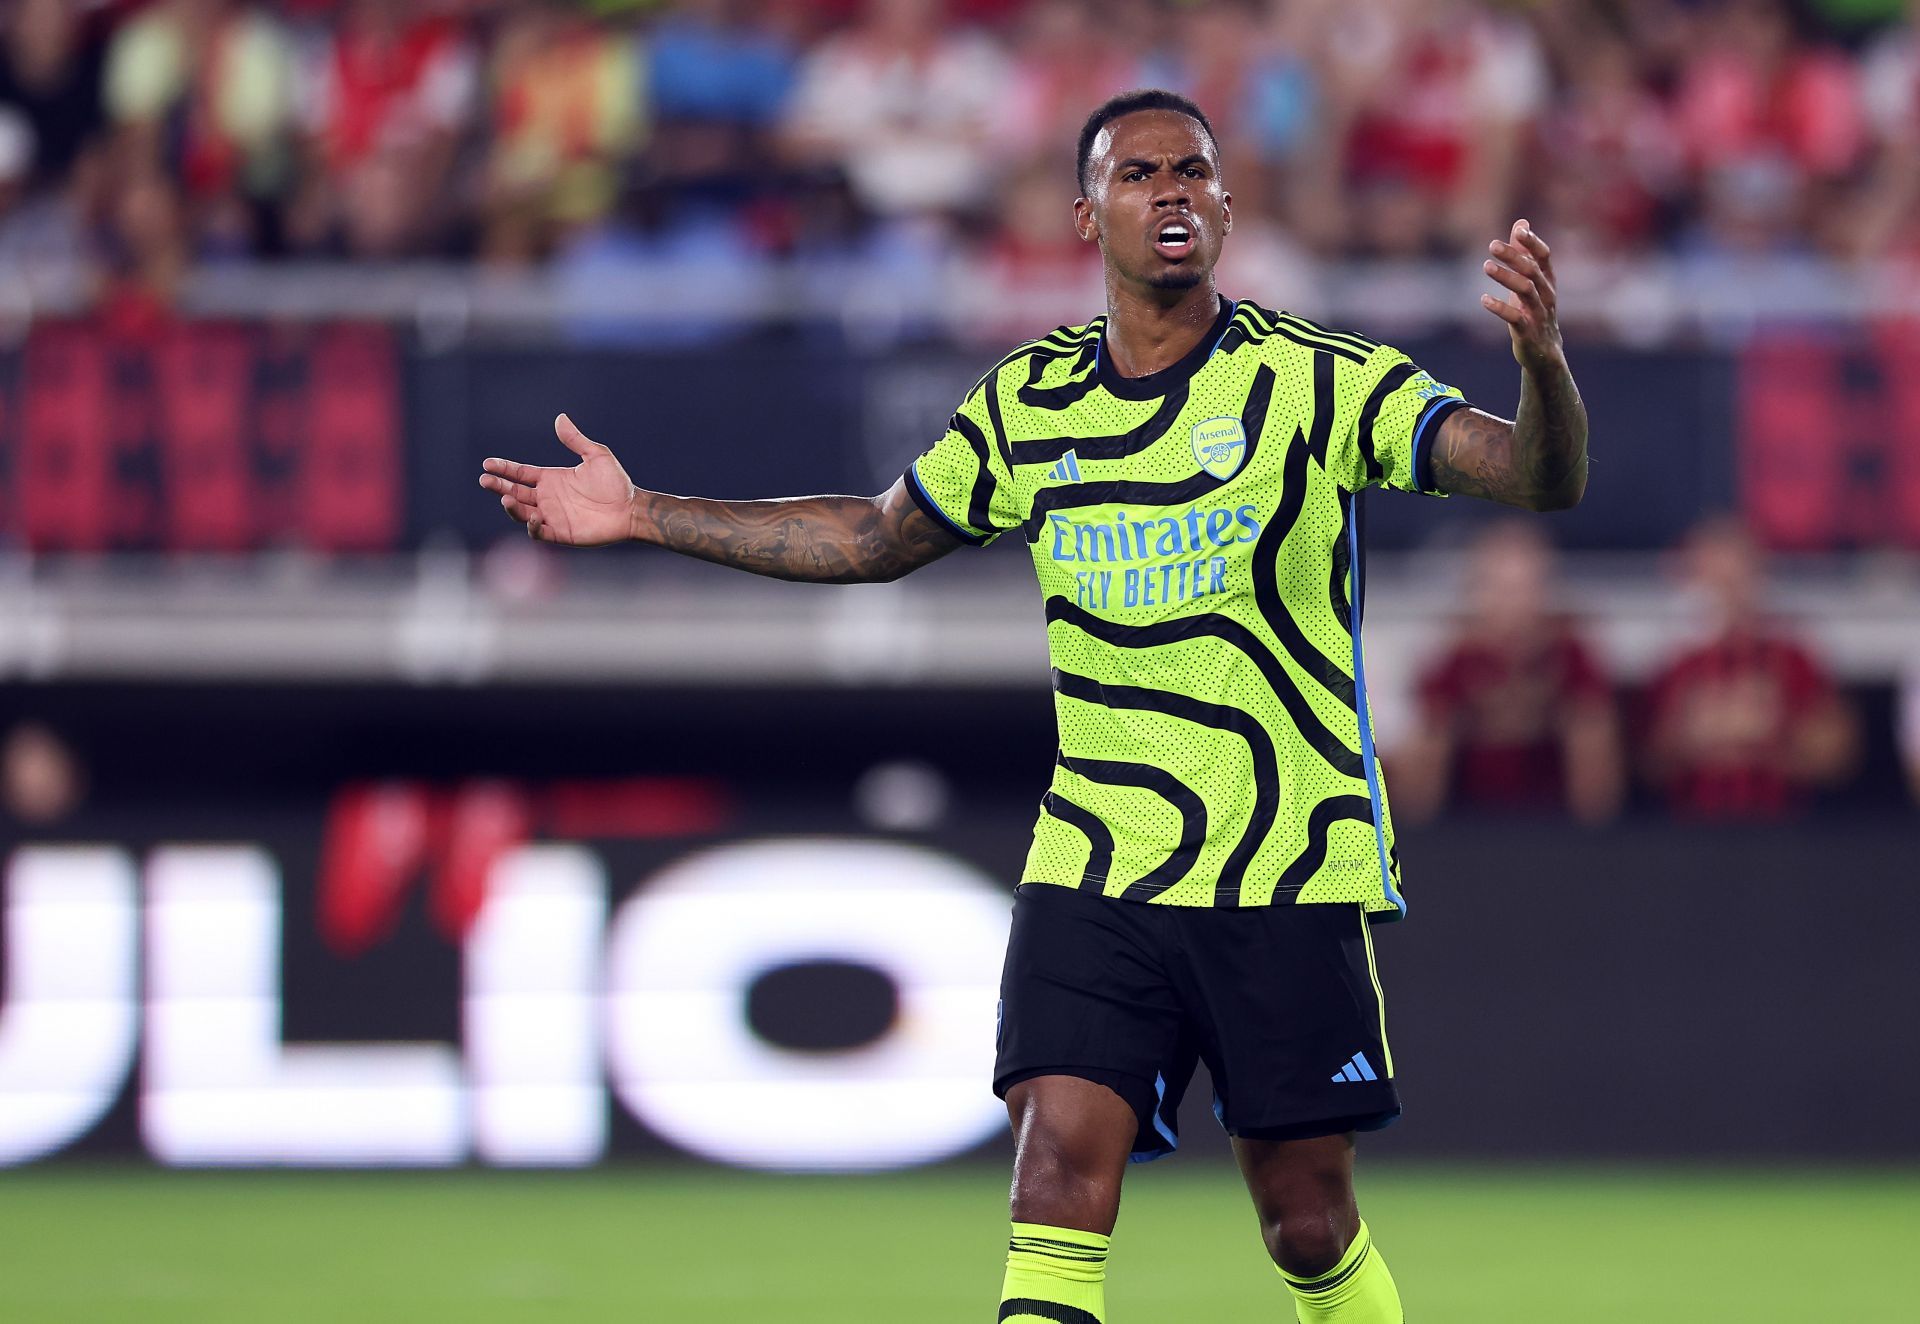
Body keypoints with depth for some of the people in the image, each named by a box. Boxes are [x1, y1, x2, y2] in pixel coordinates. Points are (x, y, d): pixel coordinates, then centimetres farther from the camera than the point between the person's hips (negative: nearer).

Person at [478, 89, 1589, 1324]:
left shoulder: (1317, 379, -7)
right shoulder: (1030, 401, 6)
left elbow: (1540, 477, -16)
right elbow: (874, 536, 22)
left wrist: (1542, 363, -38)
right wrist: (642, 516, 18)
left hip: (1286, 875, -3)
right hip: (1094, 871, 3)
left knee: (1310, 1223, 2)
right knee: (1060, 1166, -14)